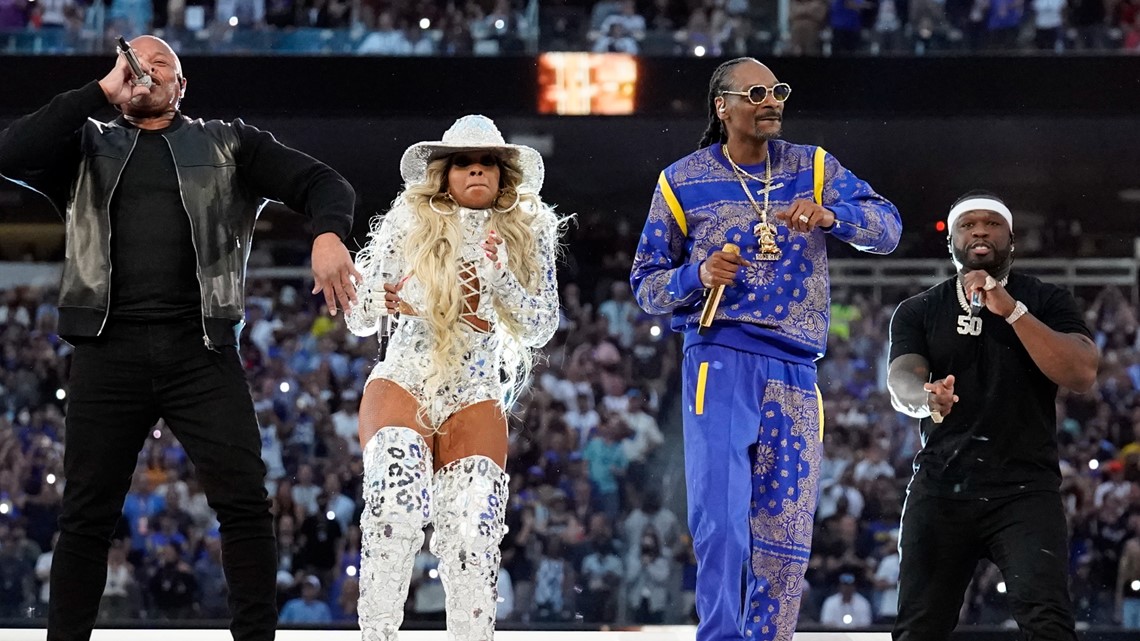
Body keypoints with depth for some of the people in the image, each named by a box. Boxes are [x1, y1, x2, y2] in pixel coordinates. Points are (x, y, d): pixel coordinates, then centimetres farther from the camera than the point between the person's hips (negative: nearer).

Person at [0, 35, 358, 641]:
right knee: (86, 513, 2)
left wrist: (327, 236, -15)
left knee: (244, 499, -10)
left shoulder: (227, 144, 16)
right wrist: (102, 91, 0)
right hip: (110, 351, 1)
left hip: (202, 350, -1)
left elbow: (321, 183, 8)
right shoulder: (89, 146, 17)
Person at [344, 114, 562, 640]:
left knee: (472, 535, -10)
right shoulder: (409, 222, 3)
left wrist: (500, 278, -15)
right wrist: (386, 299, -19)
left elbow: (541, 329, 2)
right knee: (395, 509, -25)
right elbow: (359, 320, 4)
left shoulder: (528, 235, 7)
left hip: (477, 400, 2)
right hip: (402, 381, -2)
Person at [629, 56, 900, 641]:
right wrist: (696, 276, -12)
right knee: (720, 522, -17)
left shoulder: (812, 169, 11)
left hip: (794, 372, 3)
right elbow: (646, 285, 9)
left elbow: (887, 228, 1)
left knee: (785, 537, 5)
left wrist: (829, 214, -19)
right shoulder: (683, 182, 6)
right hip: (720, 361, -3)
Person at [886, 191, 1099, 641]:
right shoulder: (919, 312, 10)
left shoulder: (1046, 302, 4)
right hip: (940, 488, 3)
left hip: (1025, 488, -3)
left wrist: (1011, 311, -20)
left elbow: (1082, 375, -12)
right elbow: (901, 380, -7)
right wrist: (924, 398, -33)